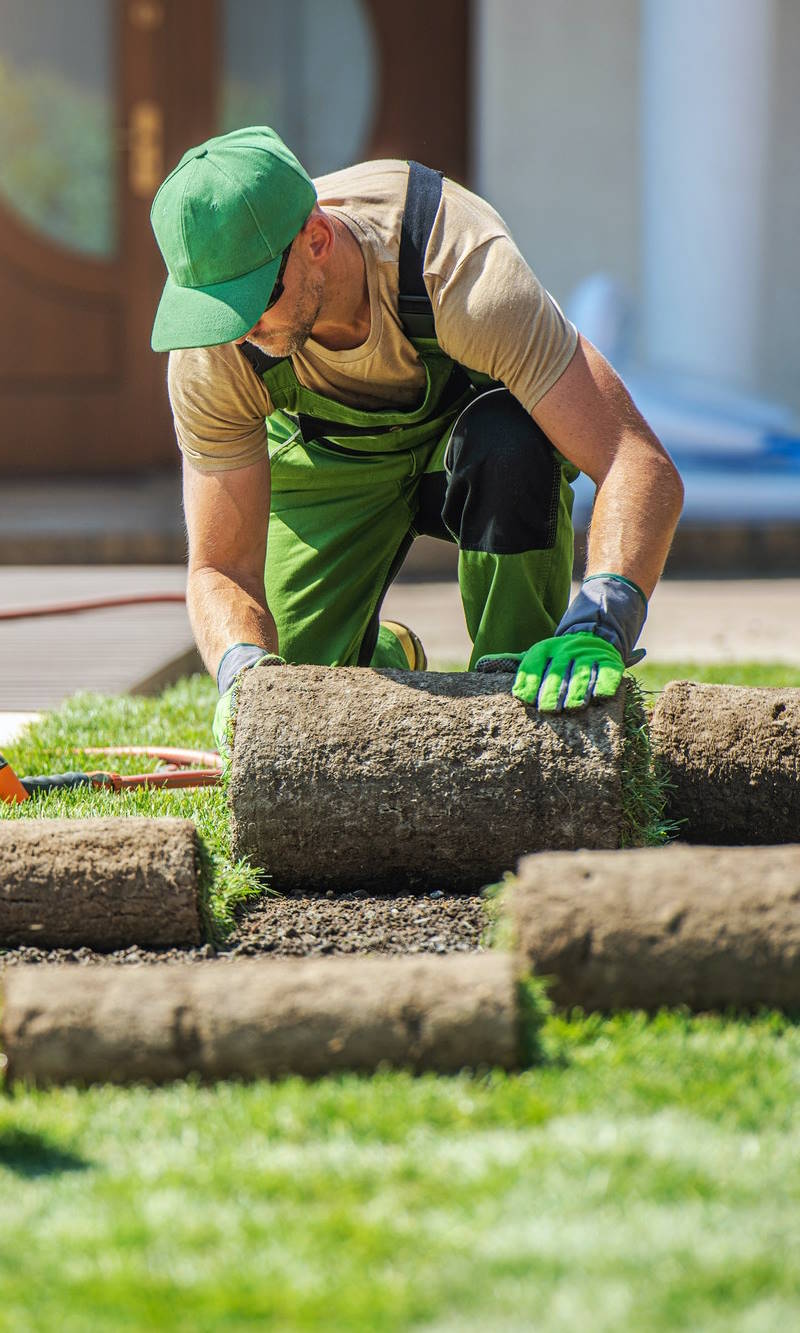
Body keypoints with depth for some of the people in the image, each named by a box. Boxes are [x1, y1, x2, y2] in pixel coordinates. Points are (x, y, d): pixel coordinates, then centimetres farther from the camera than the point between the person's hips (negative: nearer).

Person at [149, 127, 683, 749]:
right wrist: (245, 669, -48)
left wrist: (595, 628, -62)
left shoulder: (462, 267, -42)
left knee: (509, 442, -39)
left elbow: (642, 467, -46)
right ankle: (384, 656, 25)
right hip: (327, 454, 2)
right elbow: (221, 568, -25)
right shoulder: (214, 350, -31)